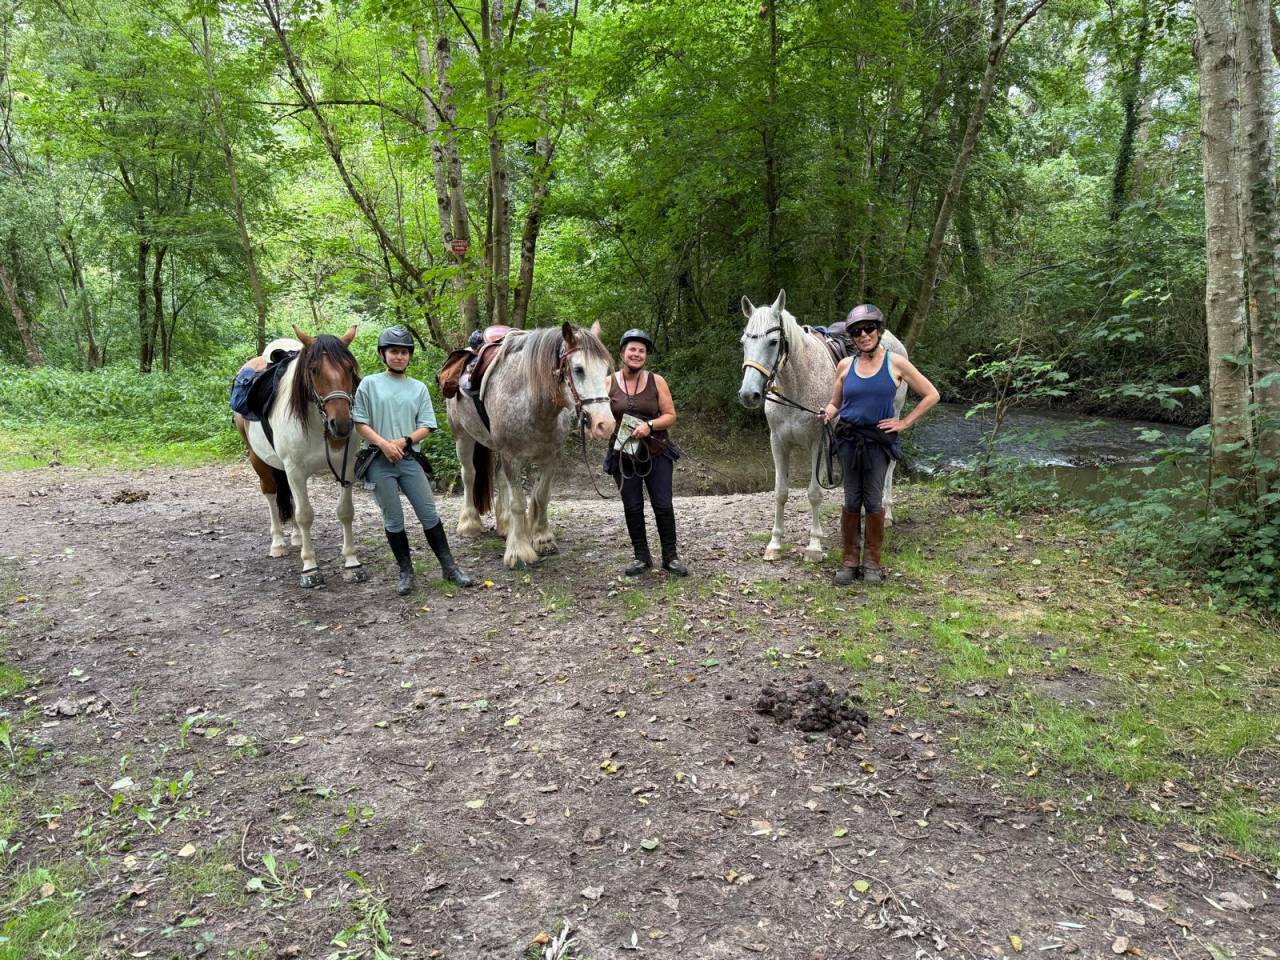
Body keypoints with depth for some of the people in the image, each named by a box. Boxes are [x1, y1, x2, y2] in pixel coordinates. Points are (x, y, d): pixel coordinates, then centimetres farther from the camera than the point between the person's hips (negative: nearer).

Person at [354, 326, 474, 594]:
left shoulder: (418, 388, 8)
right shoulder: (370, 384, 3)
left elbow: (426, 427, 4)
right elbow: (360, 423, -1)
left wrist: (403, 441, -13)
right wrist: (383, 443, -15)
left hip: (410, 459, 2)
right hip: (380, 461, -1)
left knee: (429, 514, 3)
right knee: (393, 519, 5)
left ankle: (449, 567, 12)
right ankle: (406, 572, 17)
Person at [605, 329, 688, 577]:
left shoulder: (656, 381, -1)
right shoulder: (609, 382, 0)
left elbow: (670, 416, -2)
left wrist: (650, 425, -19)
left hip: (656, 453, 0)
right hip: (623, 455, 1)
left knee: (663, 505, 0)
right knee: (632, 508, 5)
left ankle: (670, 556, 15)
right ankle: (642, 557, 20)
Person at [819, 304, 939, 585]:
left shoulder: (896, 363, -3)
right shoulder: (845, 365, 4)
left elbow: (931, 395, 2)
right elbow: (835, 403, 12)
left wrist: (904, 422, -3)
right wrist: (828, 413, -11)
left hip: (879, 439, -2)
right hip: (849, 438, 2)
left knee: (873, 501, 0)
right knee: (851, 501, 4)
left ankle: (872, 560, 17)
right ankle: (850, 559, 17)